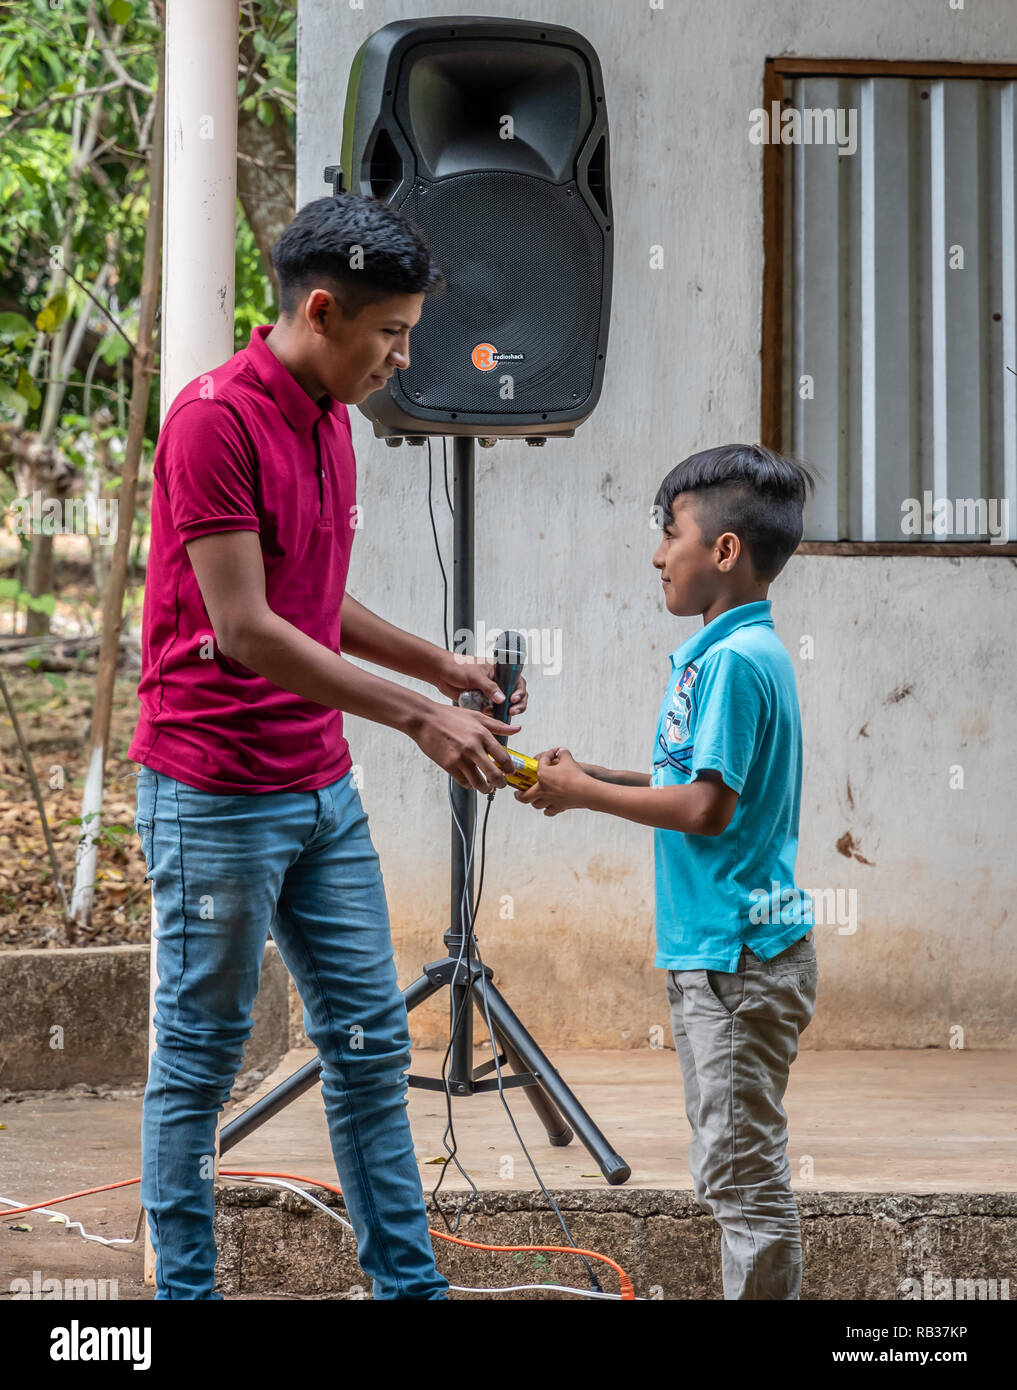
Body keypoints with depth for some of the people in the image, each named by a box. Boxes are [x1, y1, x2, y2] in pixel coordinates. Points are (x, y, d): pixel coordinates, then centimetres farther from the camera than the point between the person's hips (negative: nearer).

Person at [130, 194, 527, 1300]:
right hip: (216, 793, -9)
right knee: (202, 1055, 1)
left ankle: (407, 1282, 16)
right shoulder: (214, 419, -17)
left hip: (322, 788, 9)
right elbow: (244, 627, -21)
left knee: (369, 1039, 10)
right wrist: (416, 715, -20)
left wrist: (442, 666, 11)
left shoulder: (330, 420, 11)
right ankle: (184, 1290, 9)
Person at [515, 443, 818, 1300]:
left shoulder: (735, 660, -17)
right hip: (715, 948, 10)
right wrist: (594, 776, 12)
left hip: (738, 954, -10)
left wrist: (585, 794, -11)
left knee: (744, 1172, -7)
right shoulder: (738, 651, 14)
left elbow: (707, 807, -21)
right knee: (730, 1171, 15)